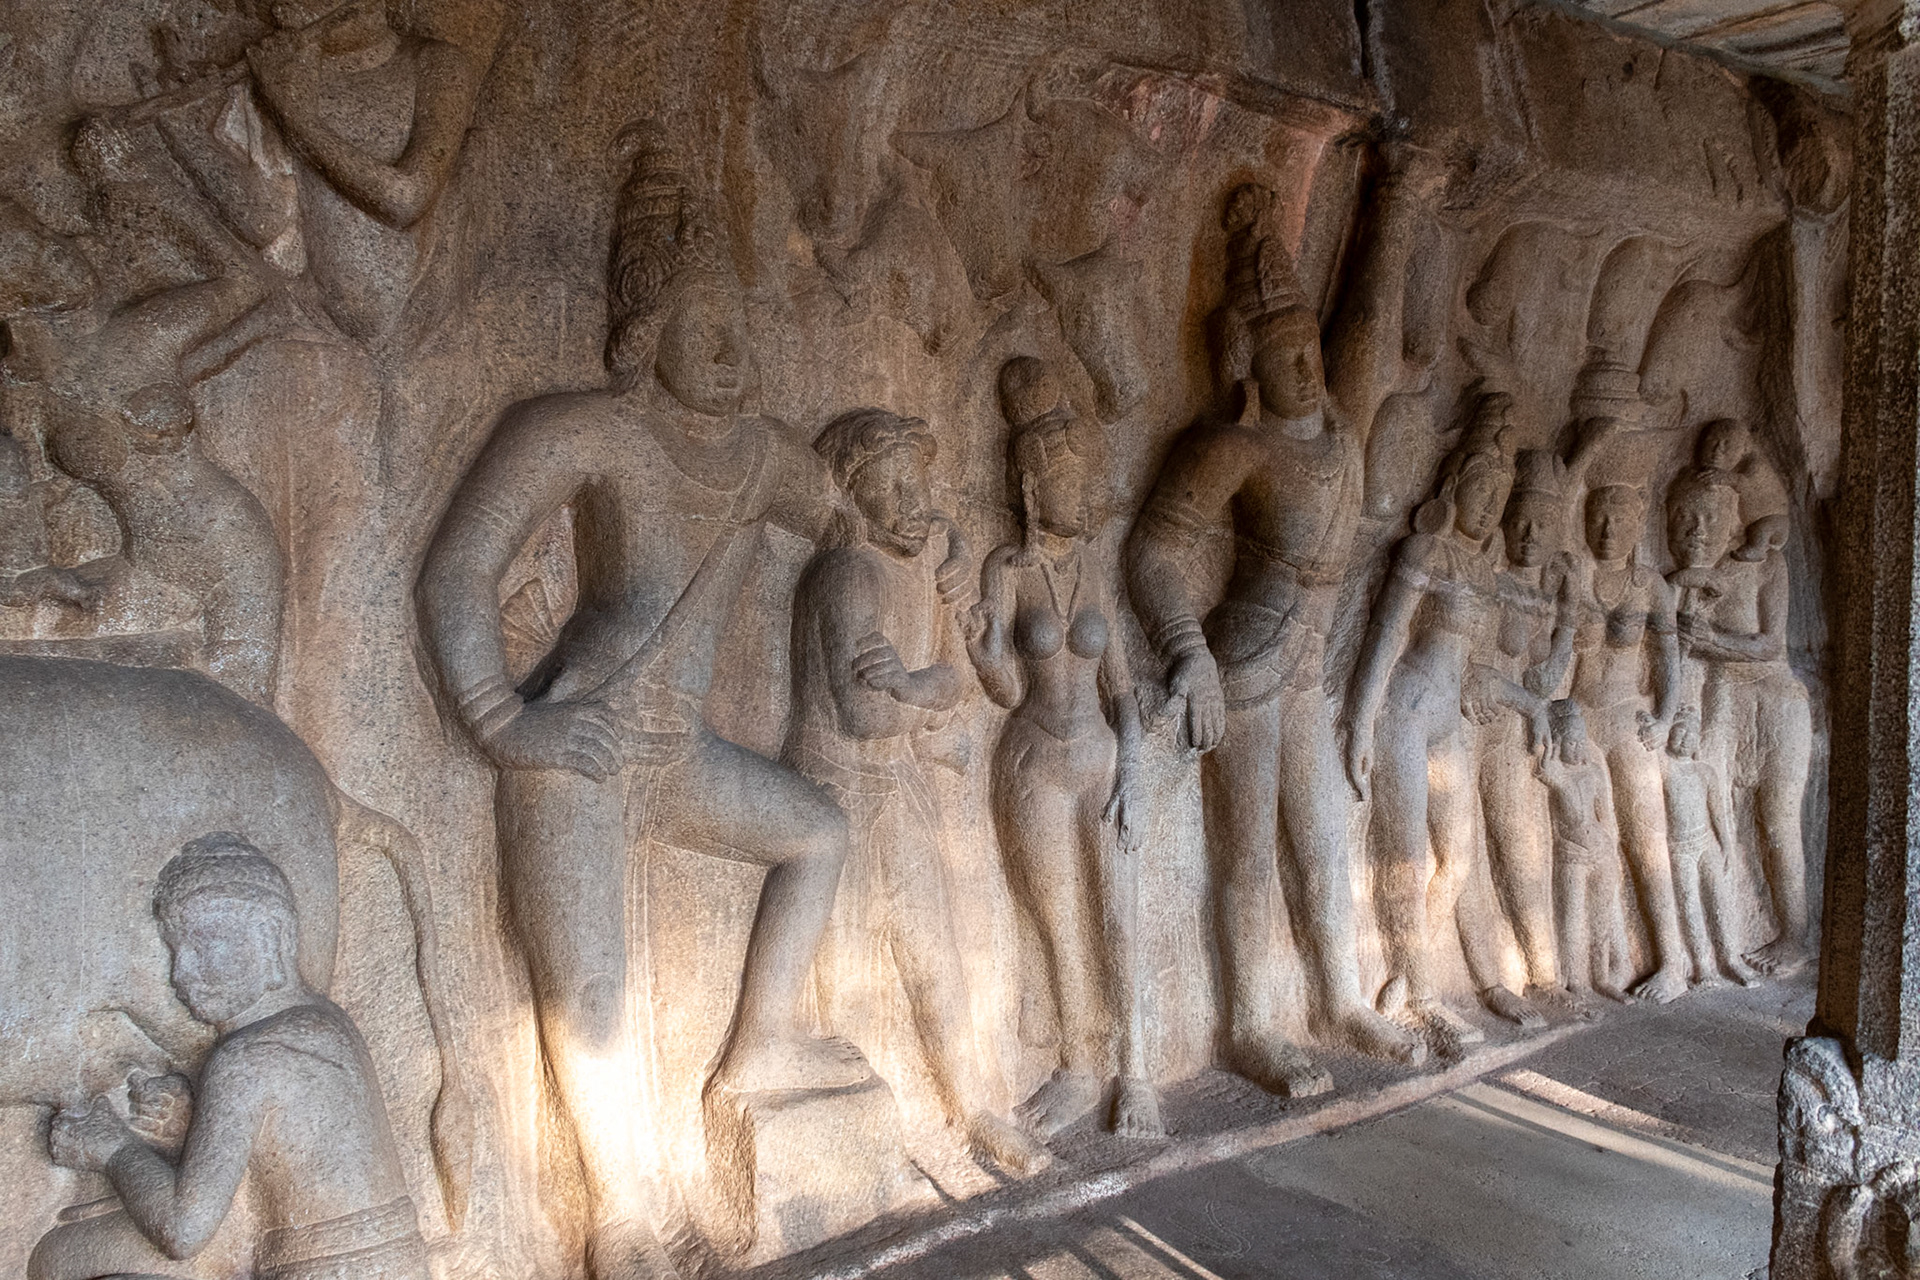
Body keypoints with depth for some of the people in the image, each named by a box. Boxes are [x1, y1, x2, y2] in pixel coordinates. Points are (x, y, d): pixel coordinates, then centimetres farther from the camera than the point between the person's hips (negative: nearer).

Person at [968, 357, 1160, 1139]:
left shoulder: (1096, 566, 1)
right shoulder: (1005, 569, -6)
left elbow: (1119, 680, 2)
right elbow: (1008, 689, -9)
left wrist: (1132, 773, -8)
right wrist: (984, 648, -31)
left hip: (1104, 760, 2)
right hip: (1035, 768, -1)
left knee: (1118, 925, 2)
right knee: (1060, 929, 8)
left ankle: (1132, 1075, 15)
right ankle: (1082, 1071, 23)